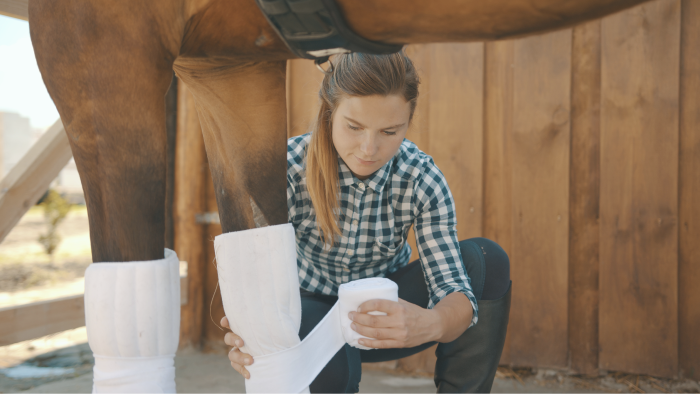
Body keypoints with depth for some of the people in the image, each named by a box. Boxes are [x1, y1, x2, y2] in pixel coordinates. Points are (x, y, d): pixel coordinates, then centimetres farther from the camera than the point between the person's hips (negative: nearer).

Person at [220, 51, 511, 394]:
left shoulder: (422, 179, -20)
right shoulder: (290, 167, -24)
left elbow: (453, 285, -27)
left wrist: (431, 323, -53)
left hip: (385, 315, 2)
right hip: (312, 307, -1)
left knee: (487, 261, -22)